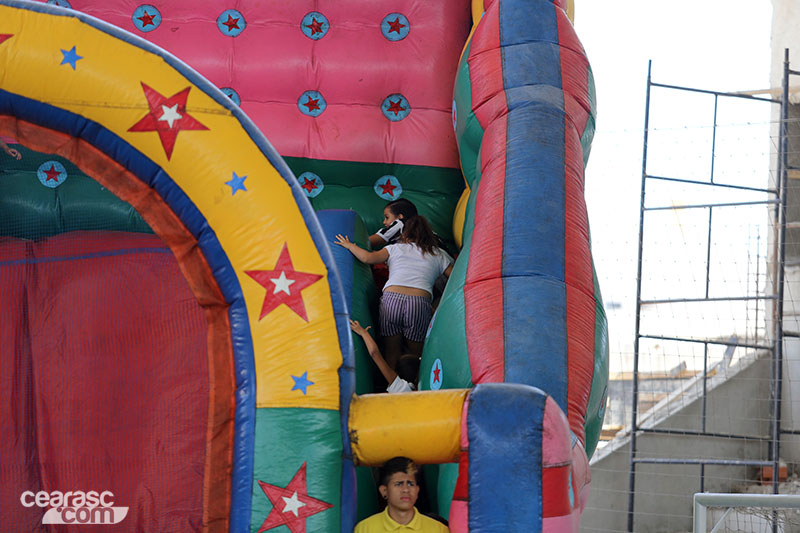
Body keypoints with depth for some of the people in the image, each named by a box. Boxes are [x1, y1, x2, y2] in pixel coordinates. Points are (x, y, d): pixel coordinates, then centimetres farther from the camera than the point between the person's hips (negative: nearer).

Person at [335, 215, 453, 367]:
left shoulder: (395, 248, 18)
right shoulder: (438, 254, 19)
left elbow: (368, 258, 6)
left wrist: (350, 246, 23)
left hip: (391, 299, 1)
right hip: (420, 303, -1)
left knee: (391, 355, 10)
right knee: (417, 356, 8)